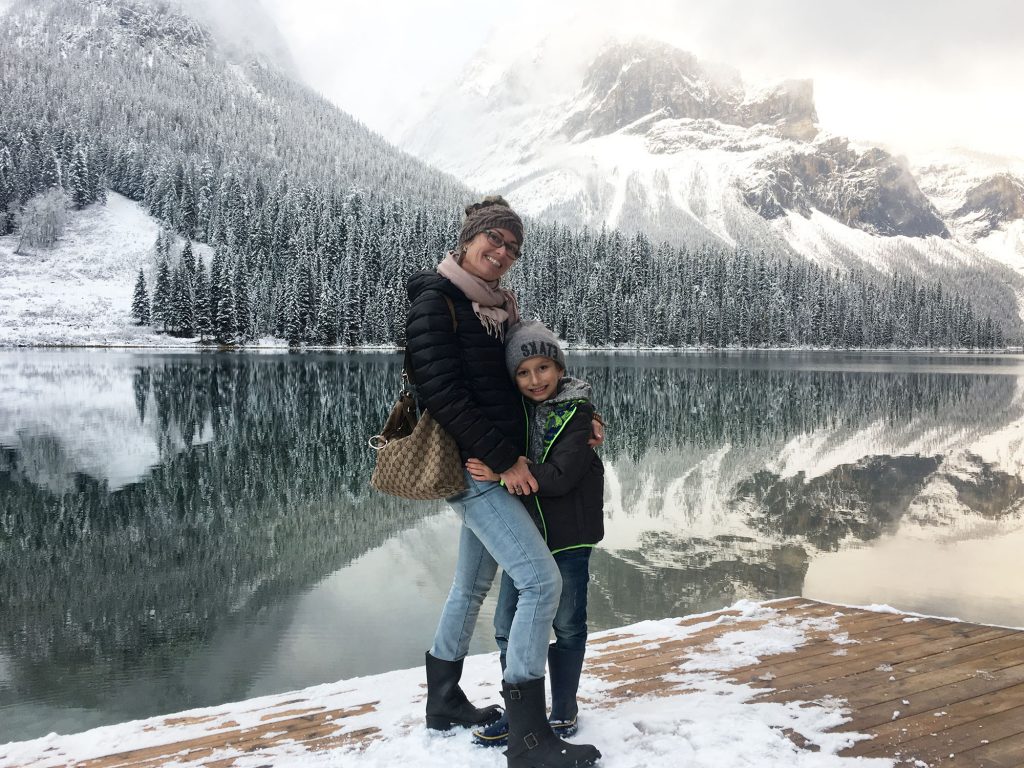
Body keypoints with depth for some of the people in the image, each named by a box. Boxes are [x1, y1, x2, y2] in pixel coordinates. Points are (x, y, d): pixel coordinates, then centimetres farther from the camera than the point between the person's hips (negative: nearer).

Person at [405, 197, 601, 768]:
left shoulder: (499, 308, 12)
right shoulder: (437, 301, -12)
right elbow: (443, 394, -19)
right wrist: (502, 459, -19)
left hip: (500, 465, 9)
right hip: (473, 467, -9)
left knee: (474, 584, 18)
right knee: (542, 581, -14)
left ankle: (445, 702, 35)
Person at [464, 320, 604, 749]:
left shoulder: (577, 412, -12)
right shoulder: (515, 410, 3)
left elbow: (560, 476, -21)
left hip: (569, 535, -4)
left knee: (568, 624, 10)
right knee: (508, 624, 4)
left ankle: (563, 711, 26)